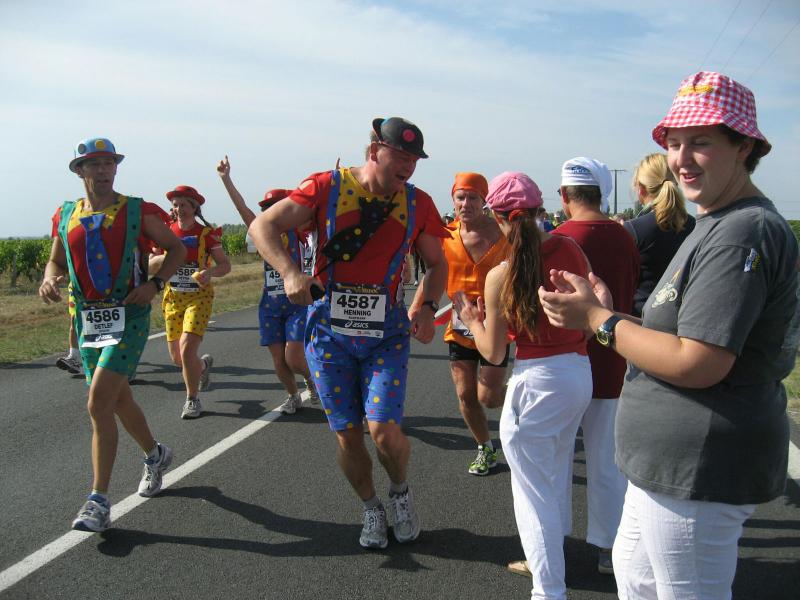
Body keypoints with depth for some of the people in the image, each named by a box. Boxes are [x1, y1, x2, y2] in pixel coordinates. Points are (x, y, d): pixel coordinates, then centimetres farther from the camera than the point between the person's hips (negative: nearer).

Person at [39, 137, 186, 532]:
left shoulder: (138, 212, -3)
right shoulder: (66, 216, 8)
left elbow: (177, 248, 6)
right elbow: (56, 261, 20)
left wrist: (155, 283, -10)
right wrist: (49, 279, -3)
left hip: (128, 318, -5)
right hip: (87, 320, 5)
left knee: (99, 405, -14)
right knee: (118, 399, 17)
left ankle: (99, 502, -5)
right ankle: (155, 455, 42)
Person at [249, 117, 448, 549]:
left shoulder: (417, 204, 2)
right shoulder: (328, 187, -6)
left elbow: (437, 264, 14)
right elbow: (262, 226, -9)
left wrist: (427, 306, -5)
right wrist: (290, 273, -26)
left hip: (386, 332, 1)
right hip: (329, 330, 0)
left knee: (384, 430, -12)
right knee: (348, 436, 5)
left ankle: (401, 493, 23)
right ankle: (372, 510, 32)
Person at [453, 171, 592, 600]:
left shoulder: (501, 275, -14)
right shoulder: (568, 247, -3)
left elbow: (493, 353, -5)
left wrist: (469, 318, 12)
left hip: (537, 383, -7)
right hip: (581, 373, 7)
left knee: (534, 489, 9)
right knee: (557, 479, 26)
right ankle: (550, 559, 47)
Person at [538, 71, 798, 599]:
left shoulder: (742, 233, -21)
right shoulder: (718, 225, 14)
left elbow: (698, 365, -27)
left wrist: (598, 320, -17)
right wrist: (609, 311, 4)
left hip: (700, 470, -11)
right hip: (680, 462, 11)